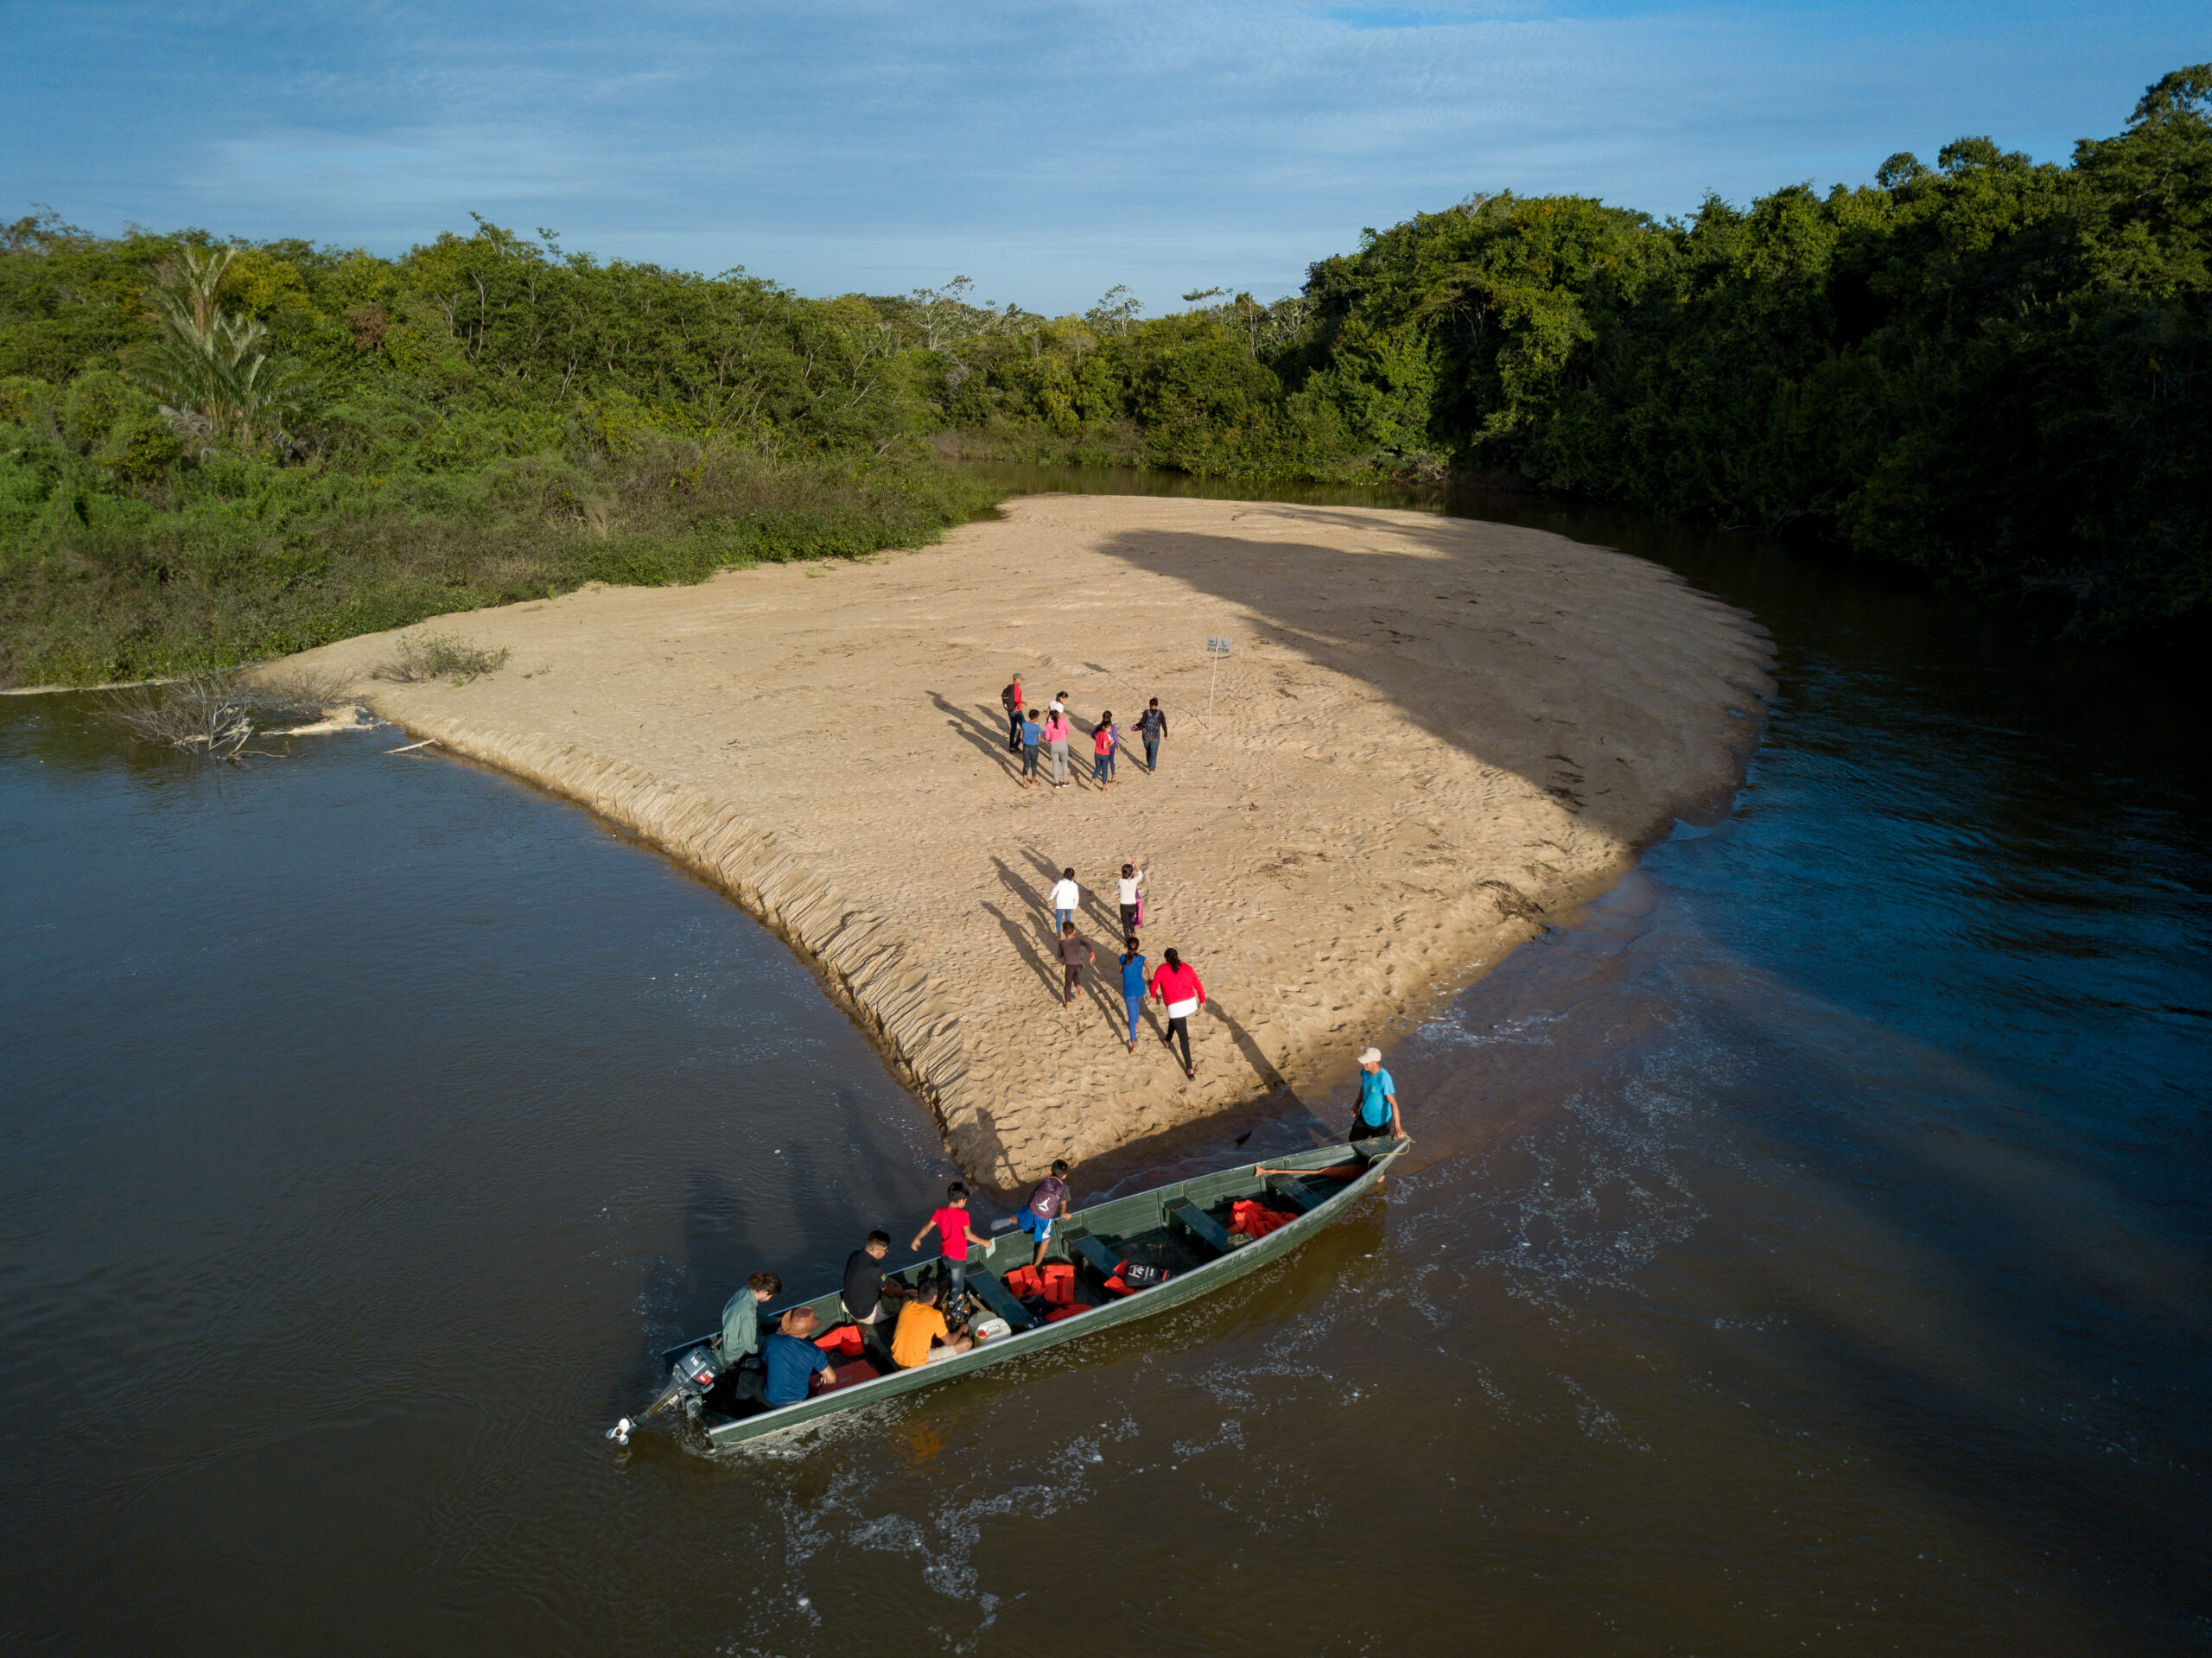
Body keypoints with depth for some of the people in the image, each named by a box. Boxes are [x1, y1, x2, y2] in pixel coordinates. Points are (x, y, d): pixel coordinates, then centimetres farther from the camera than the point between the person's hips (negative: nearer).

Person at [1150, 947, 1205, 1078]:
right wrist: (1202, 1001, 25)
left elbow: (1153, 986, 6)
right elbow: (1198, 986, 9)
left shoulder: (1162, 969, 0)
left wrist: (1154, 995, 28)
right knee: (1173, 1018, 36)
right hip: (1191, 1003, 5)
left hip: (1175, 1007, -5)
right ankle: (1168, 1041, 59)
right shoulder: (1188, 969, 8)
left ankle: (1190, 1070, 3)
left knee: (1184, 1038, 1)